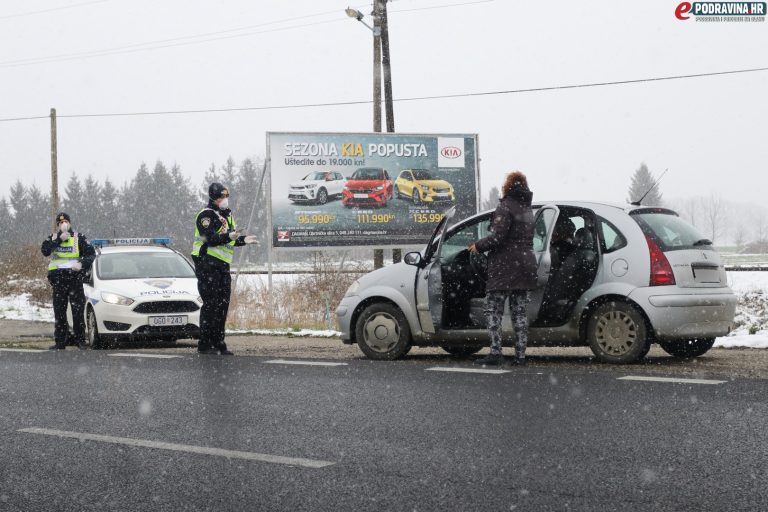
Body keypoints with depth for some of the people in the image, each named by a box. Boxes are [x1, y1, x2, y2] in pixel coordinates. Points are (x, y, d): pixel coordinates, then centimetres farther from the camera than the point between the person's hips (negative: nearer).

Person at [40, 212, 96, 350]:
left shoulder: (79, 238, 6)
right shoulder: (53, 238, 10)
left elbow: (91, 253, 2)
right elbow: (44, 250, -8)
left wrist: (83, 264, -15)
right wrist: (59, 239, -15)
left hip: (75, 277, -2)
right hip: (58, 279, 2)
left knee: (78, 310, -3)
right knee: (59, 312, 4)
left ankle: (80, 340, 3)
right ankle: (60, 342, 9)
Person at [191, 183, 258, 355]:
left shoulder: (227, 215, 20)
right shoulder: (207, 215, -10)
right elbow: (210, 239, -22)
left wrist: (243, 240, 16)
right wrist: (228, 237, -33)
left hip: (222, 265, 9)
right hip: (207, 264, -9)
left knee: (223, 304, 8)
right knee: (211, 304, -11)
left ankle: (218, 342, 15)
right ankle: (204, 344, -9)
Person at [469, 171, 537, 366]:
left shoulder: (506, 207, -11)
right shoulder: (527, 209, 16)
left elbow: (498, 236, -19)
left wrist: (478, 246, -4)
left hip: (504, 268, -8)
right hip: (525, 267, 8)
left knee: (493, 310, -2)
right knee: (520, 313, 9)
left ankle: (495, 353, -10)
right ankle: (520, 355, 7)